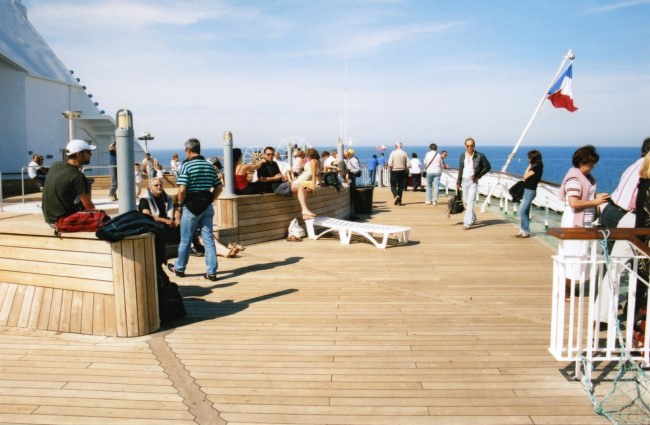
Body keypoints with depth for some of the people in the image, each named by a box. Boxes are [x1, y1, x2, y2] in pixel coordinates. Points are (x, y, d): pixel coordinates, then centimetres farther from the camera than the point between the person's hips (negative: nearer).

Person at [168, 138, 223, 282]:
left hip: (191, 207, -4)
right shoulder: (209, 166, 7)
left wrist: (180, 203, -3)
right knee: (208, 239, 5)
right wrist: (210, 200, 13)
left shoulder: (186, 165, -11)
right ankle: (211, 272, 4)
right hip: (207, 207, 5)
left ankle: (179, 268, 25)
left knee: (185, 240, 9)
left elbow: (182, 190, -18)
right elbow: (219, 188, 8)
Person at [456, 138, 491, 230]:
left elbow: (488, 166, 0)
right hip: (464, 181, 5)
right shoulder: (462, 155, 6)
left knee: (470, 202, -14)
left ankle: (467, 223, -16)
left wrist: (478, 175, -9)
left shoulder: (480, 156, -7)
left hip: (473, 181, -5)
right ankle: (473, 218, 35)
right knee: (465, 202, 14)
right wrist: (458, 182, 14)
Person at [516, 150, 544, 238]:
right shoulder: (535, 167, 12)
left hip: (530, 191, -10)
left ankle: (526, 231, -3)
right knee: (525, 211, 12)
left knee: (522, 211, -8)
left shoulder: (536, 167, -16)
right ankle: (523, 231, 17)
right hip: (528, 190, 10)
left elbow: (525, 176, -13)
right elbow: (527, 177, 11)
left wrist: (529, 166, -7)